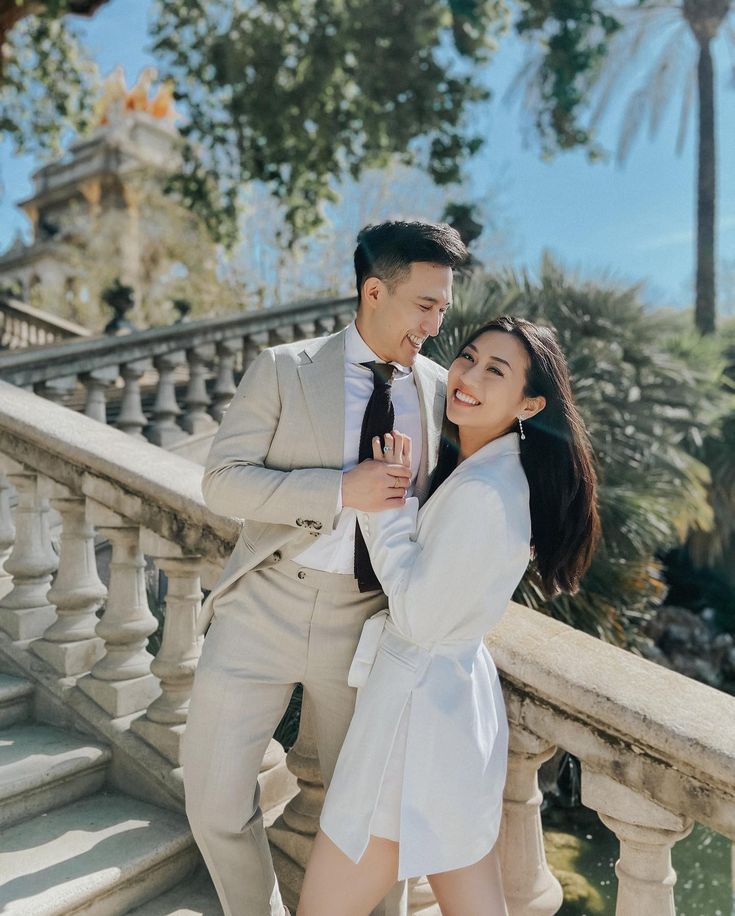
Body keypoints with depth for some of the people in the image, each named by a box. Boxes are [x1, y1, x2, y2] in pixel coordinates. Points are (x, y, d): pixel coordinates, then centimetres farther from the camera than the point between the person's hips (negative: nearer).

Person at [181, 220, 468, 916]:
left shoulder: (440, 389, 3)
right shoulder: (283, 369, -4)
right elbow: (222, 481, -10)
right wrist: (340, 490, -21)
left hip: (368, 621, 1)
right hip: (266, 608, 0)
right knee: (216, 799, 9)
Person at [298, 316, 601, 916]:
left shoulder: (481, 493, -26)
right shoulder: (495, 467, 5)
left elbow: (418, 618, -19)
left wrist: (390, 501, -15)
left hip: (417, 704, -10)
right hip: (462, 693, 10)